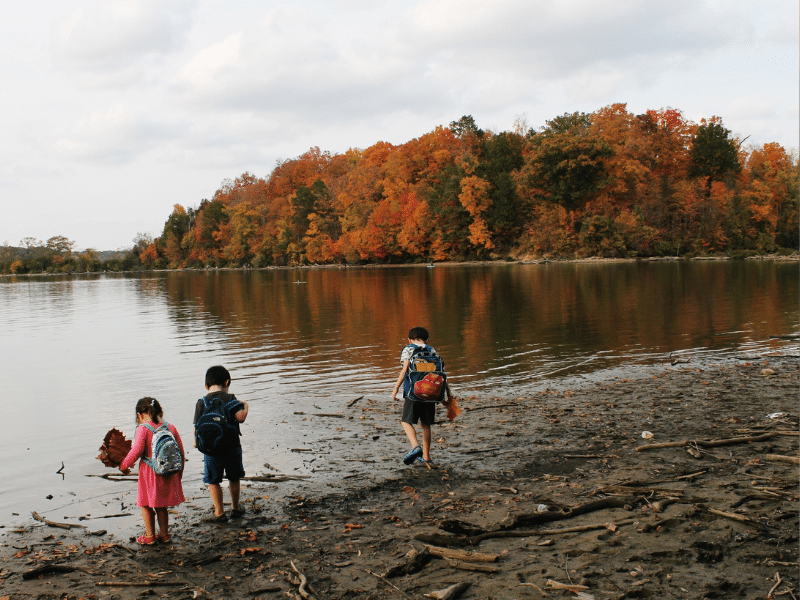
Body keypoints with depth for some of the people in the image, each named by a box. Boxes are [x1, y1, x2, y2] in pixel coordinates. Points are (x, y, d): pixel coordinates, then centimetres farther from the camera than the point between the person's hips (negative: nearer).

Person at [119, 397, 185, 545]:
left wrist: (124, 465, -3)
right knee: (162, 505, 19)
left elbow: (137, 450, -19)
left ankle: (149, 536, 16)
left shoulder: (143, 429, -12)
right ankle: (164, 534, 25)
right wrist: (179, 472, 17)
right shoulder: (171, 428, 2)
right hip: (168, 475, 5)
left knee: (146, 505, 12)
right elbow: (180, 452, 5)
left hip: (149, 473, -5)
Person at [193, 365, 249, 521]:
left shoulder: (202, 403, -3)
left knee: (213, 480, 11)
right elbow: (240, 417, -19)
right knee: (234, 478, 18)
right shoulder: (230, 398, -6)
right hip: (232, 446, 1)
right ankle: (235, 508, 30)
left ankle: (219, 513, 12)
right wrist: (245, 406, 0)